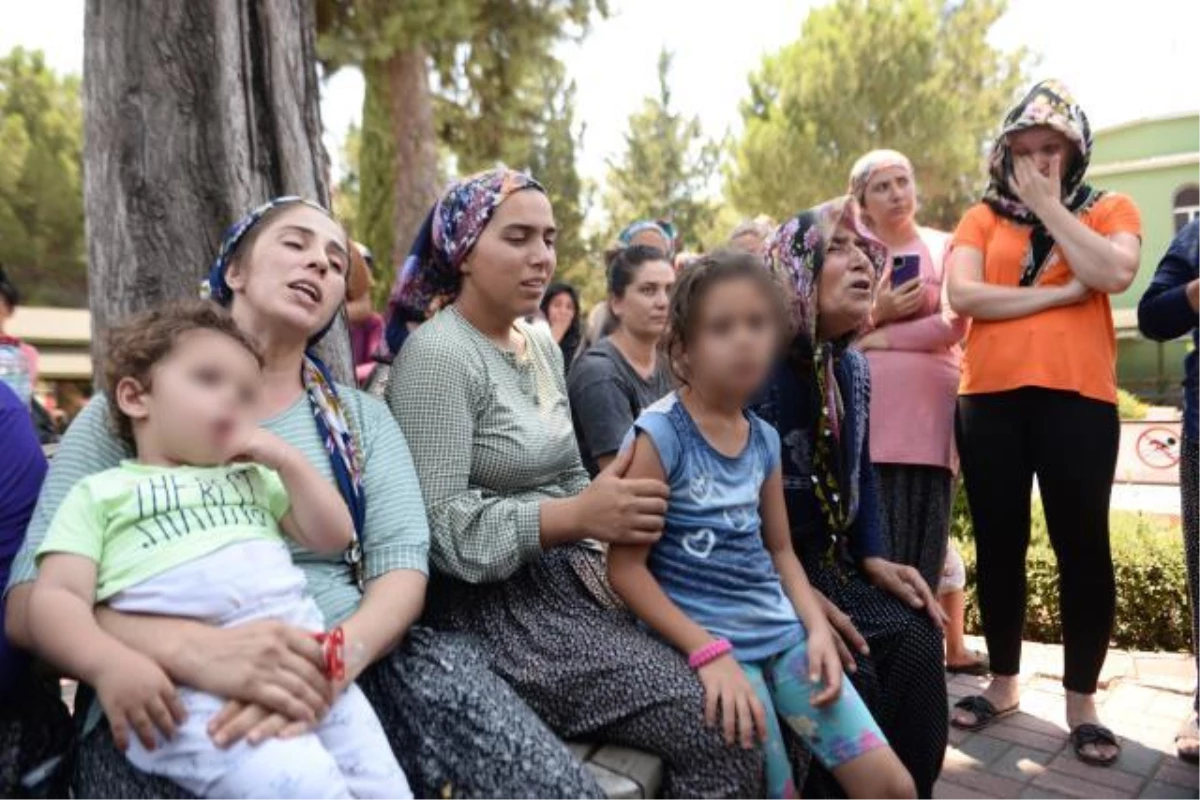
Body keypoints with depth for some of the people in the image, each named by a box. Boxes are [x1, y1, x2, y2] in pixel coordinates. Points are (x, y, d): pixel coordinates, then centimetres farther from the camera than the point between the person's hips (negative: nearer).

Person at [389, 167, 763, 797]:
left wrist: (611, 515, -1)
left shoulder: (542, 345, 13)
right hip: (495, 602, -8)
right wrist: (578, 517, -28)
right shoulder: (436, 355, -13)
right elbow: (437, 525, -19)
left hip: (570, 578, 8)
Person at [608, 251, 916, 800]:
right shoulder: (660, 433, -13)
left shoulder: (765, 438, 6)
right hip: (710, 643, -6)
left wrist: (818, 628, 1)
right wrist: (708, 651, -20)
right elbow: (625, 566, -15)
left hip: (783, 633, 6)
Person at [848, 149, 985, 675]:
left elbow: (954, 325, -3)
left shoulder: (944, 247, 11)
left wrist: (880, 338, -7)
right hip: (865, 416, 0)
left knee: (926, 538, 1)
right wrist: (875, 312, -8)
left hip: (929, 414, 0)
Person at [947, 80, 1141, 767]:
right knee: (999, 544, 9)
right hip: (992, 397, 2)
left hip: (1077, 395, -1)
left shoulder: (1110, 210, 9)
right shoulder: (982, 218, 11)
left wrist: (1049, 205, -5)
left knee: (1083, 545, 2)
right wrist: (1060, 293, -9)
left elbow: (1114, 274, -12)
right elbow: (962, 294, -6)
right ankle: (1004, 684, 25)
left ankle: (1082, 702, 18)